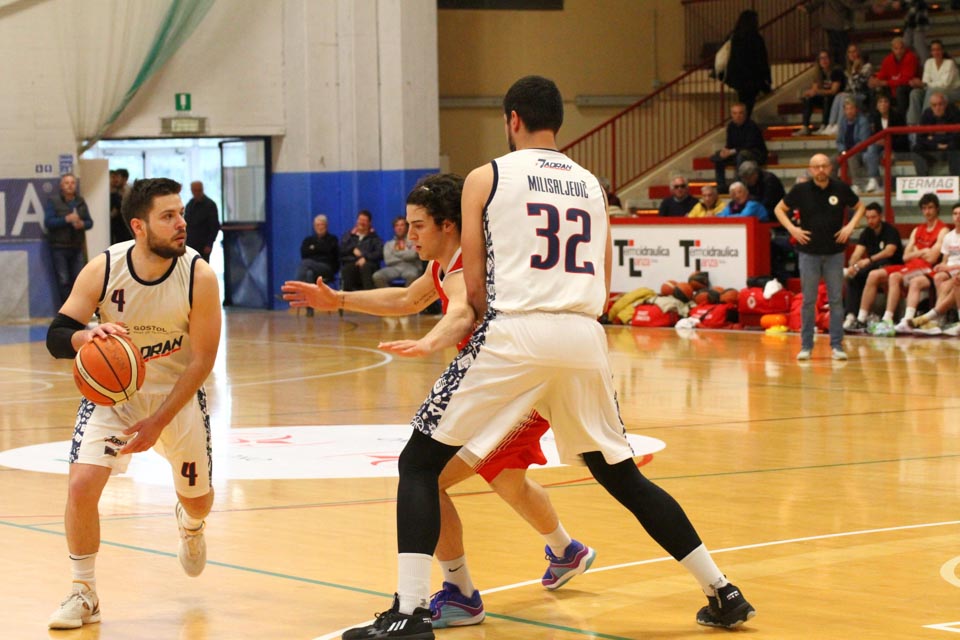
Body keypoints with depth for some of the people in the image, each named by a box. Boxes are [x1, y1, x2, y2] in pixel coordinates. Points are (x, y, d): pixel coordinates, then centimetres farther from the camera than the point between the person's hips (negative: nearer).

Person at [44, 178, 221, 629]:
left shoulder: (199, 277, -22)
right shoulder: (103, 270, -21)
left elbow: (201, 361, -16)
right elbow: (55, 338, -17)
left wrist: (158, 423, -21)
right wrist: (87, 335, -41)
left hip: (178, 394, 1)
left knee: (198, 498, 14)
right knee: (82, 483, -19)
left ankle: (190, 524, 55)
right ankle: (83, 595, 0)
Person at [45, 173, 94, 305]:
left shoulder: (80, 201, 11)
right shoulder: (53, 201, -3)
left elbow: (90, 222, 12)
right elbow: (48, 222, -11)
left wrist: (82, 224, -11)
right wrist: (66, 219, -22)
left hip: (76, 247, 4)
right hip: (59, 247, -4)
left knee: (78, 279, 4)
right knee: (63, 281, -4)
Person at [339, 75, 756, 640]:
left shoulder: (487, 178, 6)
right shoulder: (592, 185, 19)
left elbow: (475, 286, 3)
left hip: (517, 332, -5)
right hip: (586, 337, 5)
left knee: (420, 463, 5)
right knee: (623, 476, 21)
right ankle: (723, 593, 21)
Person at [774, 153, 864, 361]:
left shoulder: (841, 188, -2)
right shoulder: (801, 190, -4)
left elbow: (859, 206, 13)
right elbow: (780, 209, 8)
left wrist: (851, 226, -3)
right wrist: (792, 228, -6)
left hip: (834, 252, 1)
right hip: (809, 252, -1)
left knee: (836, 300, 2)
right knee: (808, 300, 3)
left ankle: (837, 345, 8)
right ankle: (806, 346, 9)